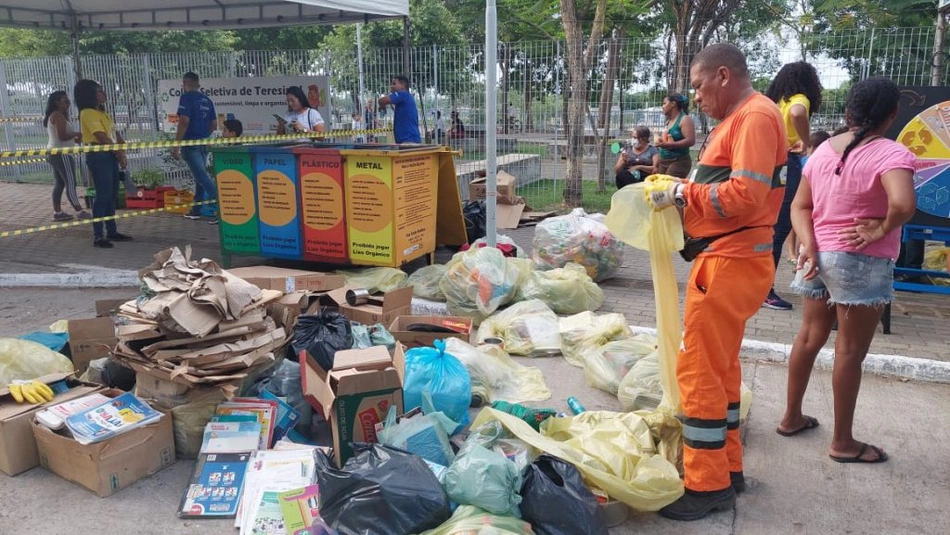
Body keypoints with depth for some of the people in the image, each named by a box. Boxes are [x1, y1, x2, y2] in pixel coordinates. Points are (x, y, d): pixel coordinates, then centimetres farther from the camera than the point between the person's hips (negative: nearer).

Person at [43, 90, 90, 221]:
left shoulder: (52, 116, 18)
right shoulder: (58, 115, -14)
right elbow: (62, 136, -22)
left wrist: (74, 139, 10)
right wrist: (76, 135, -7)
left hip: (54, 153, 10)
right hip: (61, 154, -10)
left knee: (60, 183, 11)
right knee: (70, 183, -9)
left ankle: (57, 212, 12)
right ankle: (80, 212, -8)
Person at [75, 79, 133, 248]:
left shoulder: (102, 112, 18)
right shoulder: (88, 113, -10)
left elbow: (116, 134, 12)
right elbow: (102, 137, -18)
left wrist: (121, 153, -3)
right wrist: (120, 154, -11)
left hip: (111, 155, 9)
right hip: (98, 156, -9)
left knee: (112, 195, 12)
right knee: (103, 195, -9)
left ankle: (112, 231, 21)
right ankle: (98, 236, -5)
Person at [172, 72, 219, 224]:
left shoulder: (186, 97, -8)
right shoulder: (207, 100, 12)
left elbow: (184, 121, -17)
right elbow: (214, 124, 14)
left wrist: (176, 145, -16)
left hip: (190, 144, -7)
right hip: (204, 144, 7)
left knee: (202, 176, -11)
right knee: (200, 175, 16)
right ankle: (196, 210, 24)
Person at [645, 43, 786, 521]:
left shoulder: (755, 116, -15)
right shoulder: (741, 118, 18)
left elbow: (745, 195, -24)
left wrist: (682, 193, -14)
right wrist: (681, 187, 5)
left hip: (730, 263, -11)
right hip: (730, 259, 11)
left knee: (699, 371, -5)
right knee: (719, 366, 17)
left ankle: (708, 486, 5)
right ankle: (726, 466, 29)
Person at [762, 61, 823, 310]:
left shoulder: (772, 101, 16)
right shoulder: (798, 100, -8)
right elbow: (797, 114, -32)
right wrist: (805, 141, -19)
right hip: (786, 166, -8)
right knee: (779, 229, -5)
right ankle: (765, 290, -3)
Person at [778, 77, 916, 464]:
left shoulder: (822, 151, 6)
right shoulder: (891, 154, -15)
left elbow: (799, 206, 4)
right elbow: (903, 204, -33)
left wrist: (809, 246, -6)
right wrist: (882, 231, -16)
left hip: (820, 255, 7)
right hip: (863, 263, -6)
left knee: (809, 338, 17)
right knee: (850, 351, 3)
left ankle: (791, 417, 30)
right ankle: (842, 442, 15)